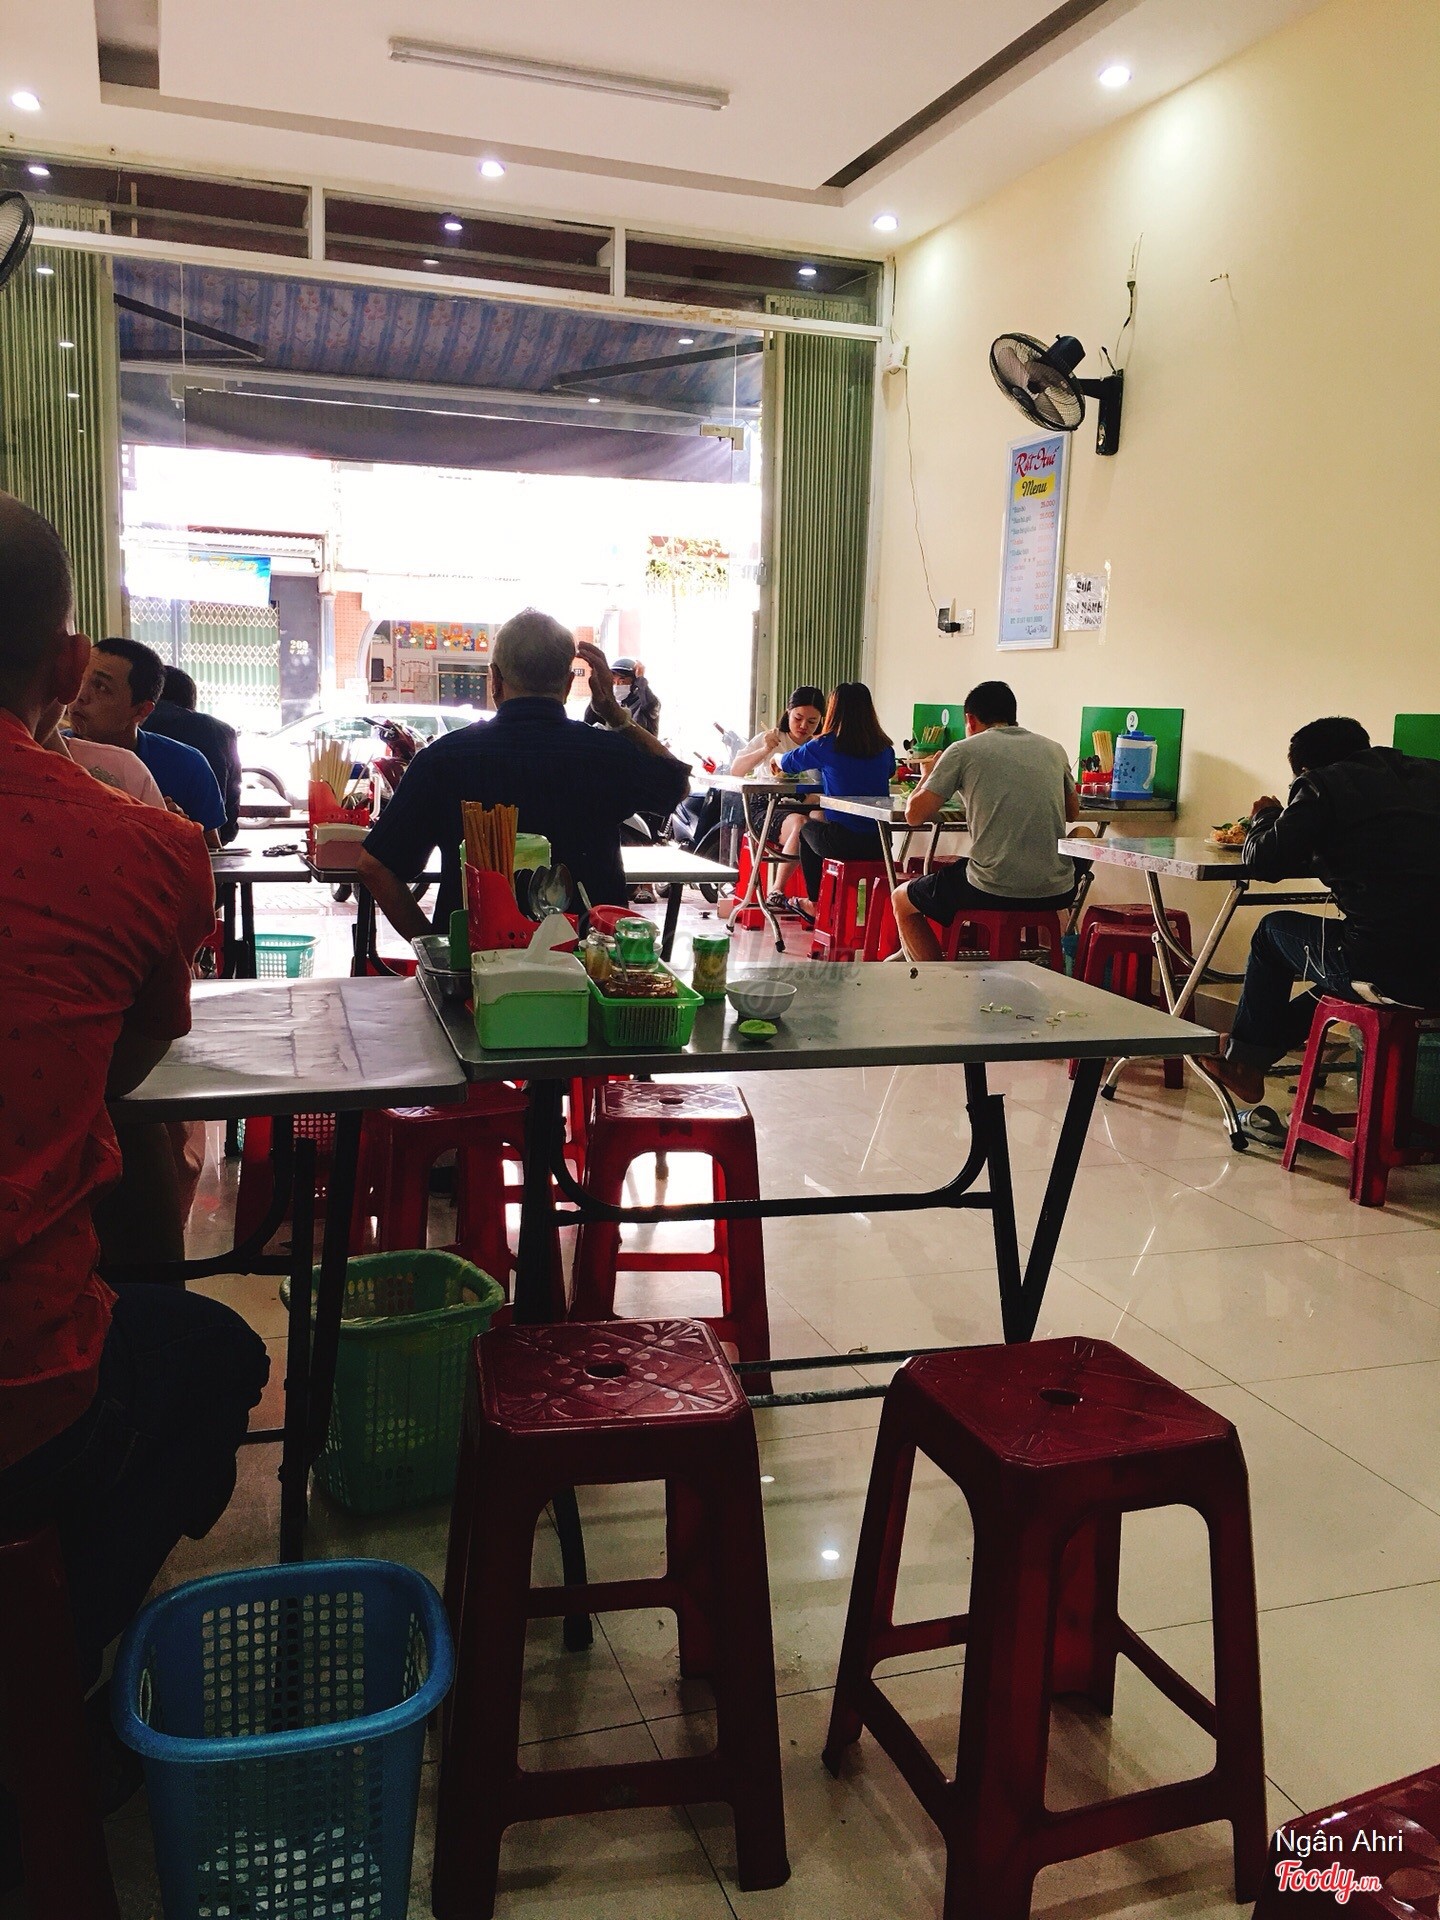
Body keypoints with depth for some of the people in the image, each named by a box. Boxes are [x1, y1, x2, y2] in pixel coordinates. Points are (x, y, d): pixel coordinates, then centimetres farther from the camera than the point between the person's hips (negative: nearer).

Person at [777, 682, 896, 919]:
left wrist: (778, 758, 36)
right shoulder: (884, 747, 2)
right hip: (879, 842, 4)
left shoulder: (826, 745, -7)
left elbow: (787, 763, 10)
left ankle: (814, 904, 33)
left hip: (842, 840, -4)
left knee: (807, 830, 28)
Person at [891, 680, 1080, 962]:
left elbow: (914, 815, 0)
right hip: (1056, 892, 5)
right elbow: (1073, 812, 26)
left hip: (995, 891, -5)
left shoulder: (964, 751, -2)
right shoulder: (1054, 750, 12)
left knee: (902, 901, 19)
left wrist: (929, 775, 20)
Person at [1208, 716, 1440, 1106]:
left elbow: (1263, 861, -1)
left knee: (1273, 931, 21)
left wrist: (1265, 817, 20)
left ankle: (1242, 1062, 34)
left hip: (1385, 971, -7)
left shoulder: (1323, 786, -2)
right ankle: (1254, 1060, 46)